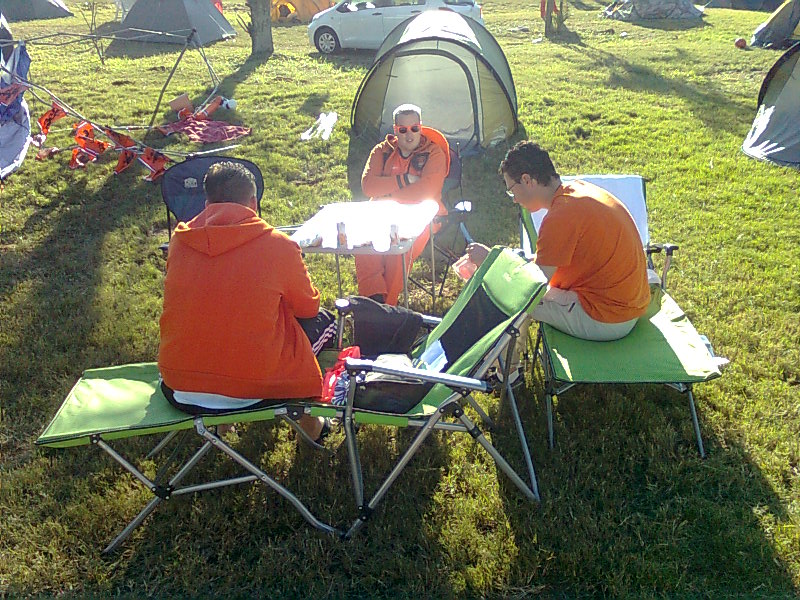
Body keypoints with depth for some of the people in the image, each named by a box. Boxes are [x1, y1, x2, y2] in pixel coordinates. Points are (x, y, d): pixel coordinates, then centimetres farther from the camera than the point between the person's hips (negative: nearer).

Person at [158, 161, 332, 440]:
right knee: (322, 322, 20)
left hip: (178, 390, 4)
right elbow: (308, 306, 5)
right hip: (251, 392, -4)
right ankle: (309, 425, 36)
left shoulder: (179, 239, 0)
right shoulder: (278, 245, -11)